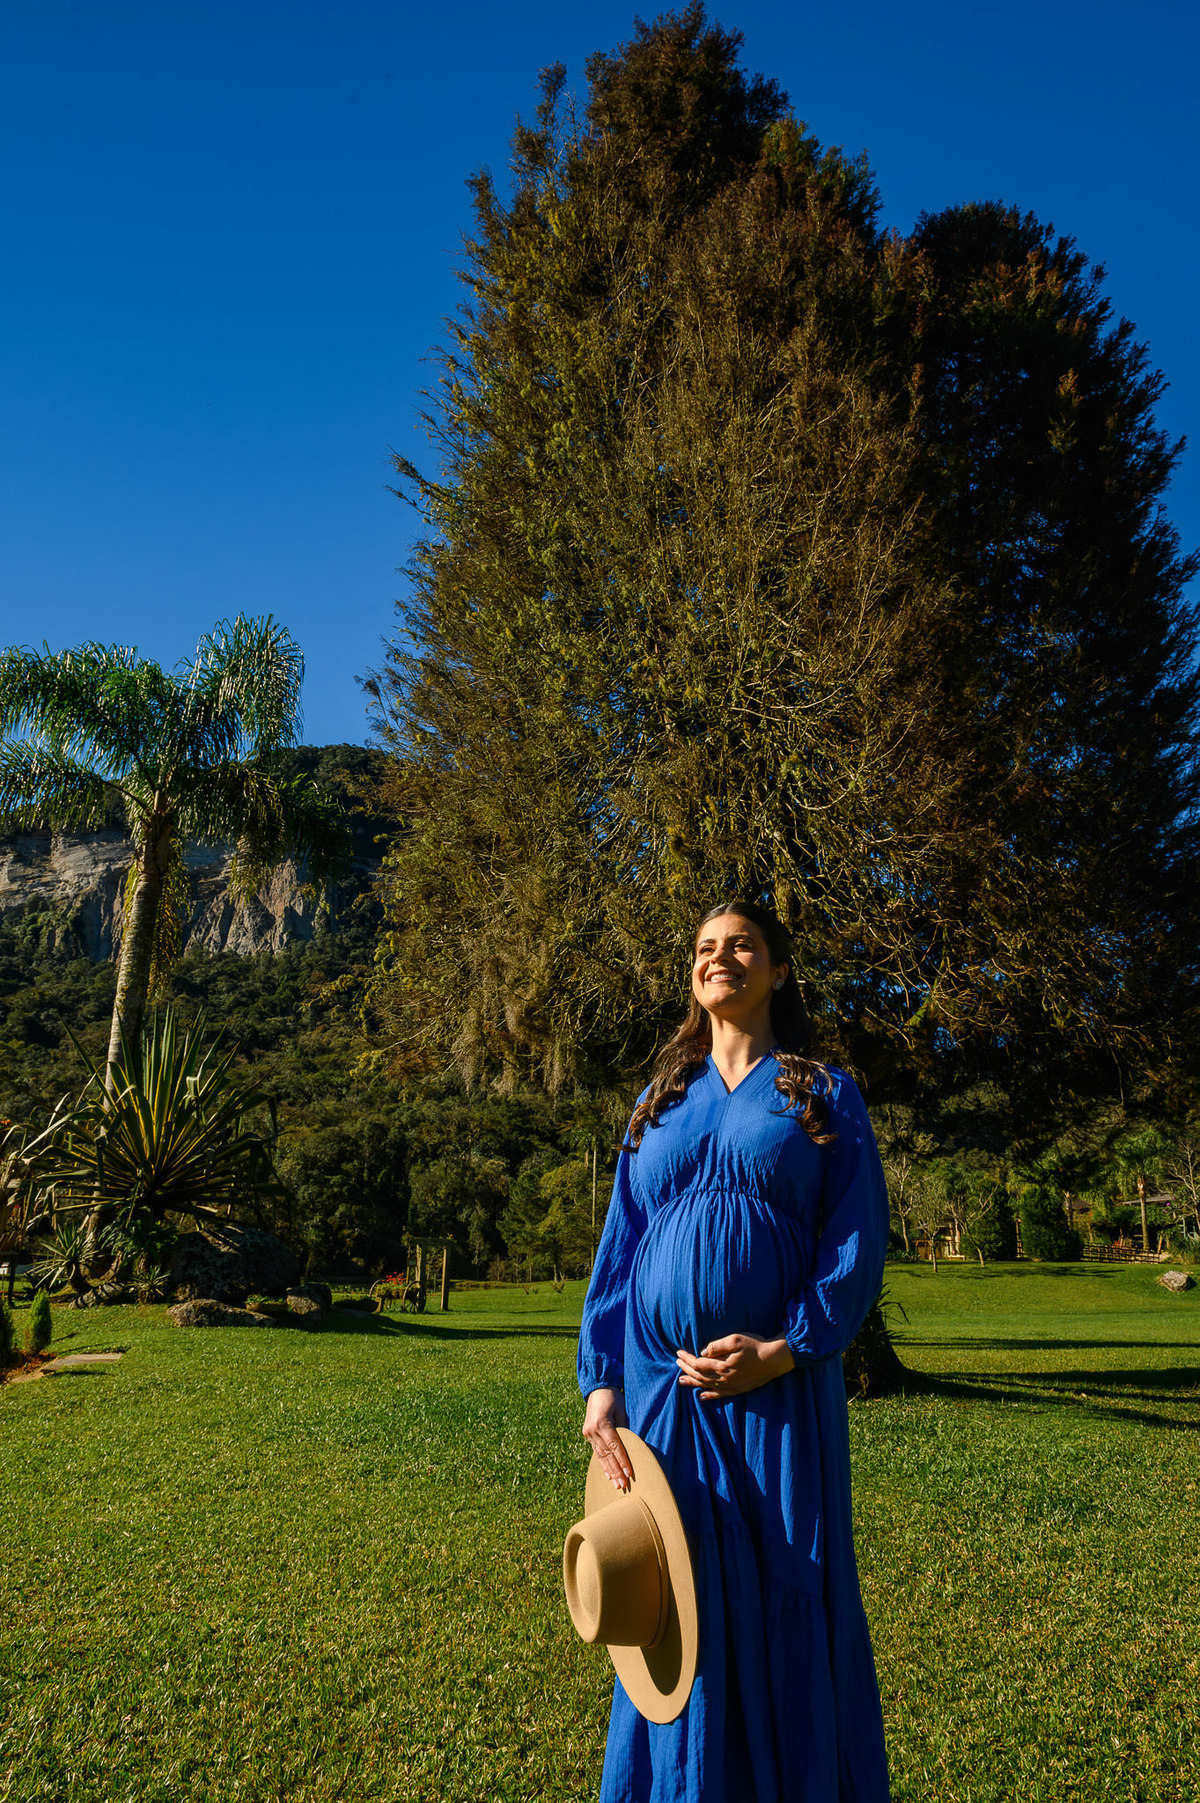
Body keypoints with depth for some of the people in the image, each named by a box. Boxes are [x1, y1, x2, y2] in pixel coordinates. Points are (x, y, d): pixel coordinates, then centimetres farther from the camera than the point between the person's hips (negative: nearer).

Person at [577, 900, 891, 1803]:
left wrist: (782, 1351, -15)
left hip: (779, 1393, -2)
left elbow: (859, 1243, -4)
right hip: (662, 1389, 3)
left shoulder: (825, 1094, 4)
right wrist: (601, 1382, 0)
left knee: (793, 1603, 5)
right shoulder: (660, 1103, 12)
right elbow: (618, 1249, 9)